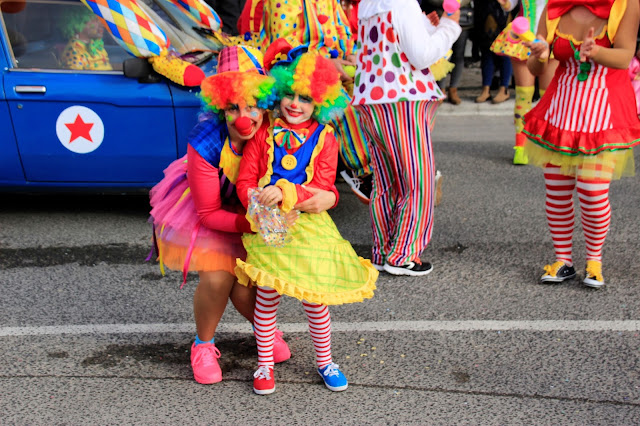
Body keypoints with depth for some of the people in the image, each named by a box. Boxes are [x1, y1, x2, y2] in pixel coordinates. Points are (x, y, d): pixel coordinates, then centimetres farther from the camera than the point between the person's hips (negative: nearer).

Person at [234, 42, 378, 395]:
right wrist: (256, 203, -19)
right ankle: (265, 364, 24)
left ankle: (324, 361, 27)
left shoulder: (324, 138, 1)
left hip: (308, 224, 0)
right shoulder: (265, 133, 3)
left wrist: (285, 193, -22)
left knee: (315, 298, 5)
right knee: (267, 296, 6)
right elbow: (245, 180, 1)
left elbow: (323, 187, -8)